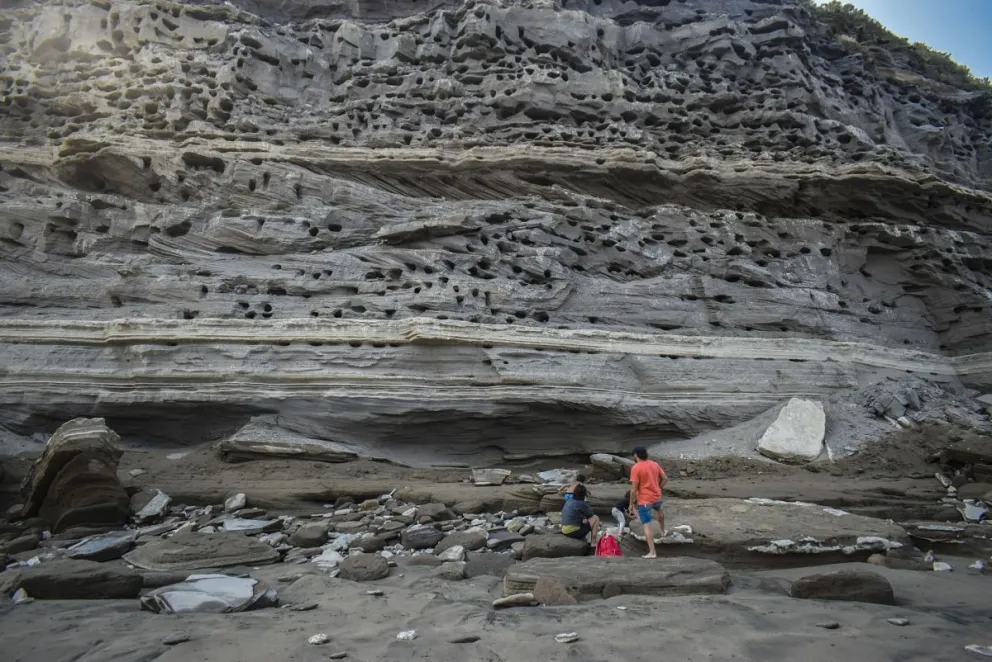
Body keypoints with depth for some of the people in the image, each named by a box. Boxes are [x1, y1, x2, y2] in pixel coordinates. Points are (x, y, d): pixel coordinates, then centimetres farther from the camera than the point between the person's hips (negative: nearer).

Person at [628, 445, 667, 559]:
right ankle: (662, 531, 56)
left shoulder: (636, 468, -17)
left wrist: (632, 504, -7)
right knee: (659, 510, 38)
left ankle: (652, 552, -3)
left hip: (644, 500, -6)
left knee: (647, 525, -1)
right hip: (657, 497, 6)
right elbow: (665, 478, 9)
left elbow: (634, 489, -17)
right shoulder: (655, 464, 2)